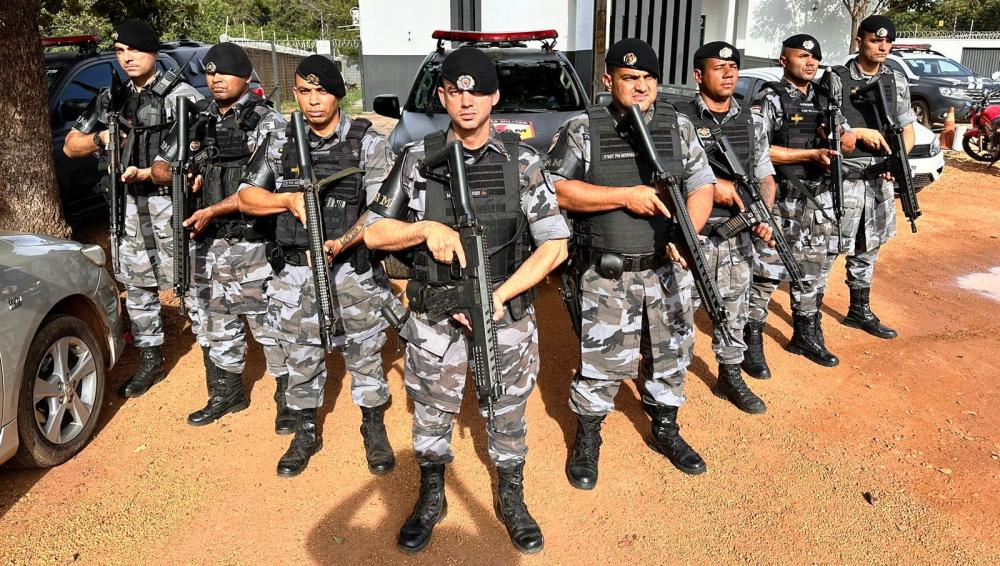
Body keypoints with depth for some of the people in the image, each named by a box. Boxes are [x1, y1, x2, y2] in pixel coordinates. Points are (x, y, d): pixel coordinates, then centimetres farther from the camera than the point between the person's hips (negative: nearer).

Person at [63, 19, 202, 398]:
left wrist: (145, 173, -22)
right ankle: (150, 360, 25)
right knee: (137, 285, 12)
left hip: (170, 203, -6)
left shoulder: (180, 95, -5)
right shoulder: (110, 99, 13)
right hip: (128, 206, 7)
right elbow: (70, 146, 17)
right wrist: (101, 139, -3)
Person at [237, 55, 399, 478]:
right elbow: (247, 196, 6)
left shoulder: (367, 142, -5)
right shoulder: (282, 141, 4)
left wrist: (343, 242, -27)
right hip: (294, 275, 3)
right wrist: (289, 200, -14)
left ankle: (374, 430, 31)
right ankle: (306, 433, 34)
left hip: (353, 272, -2)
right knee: (300, 361, 13)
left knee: (364, 356, 9)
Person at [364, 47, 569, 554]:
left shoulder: (522, 162, -4)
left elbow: (554, 245, -7)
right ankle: (431, 500, 39)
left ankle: (511, 500, 38)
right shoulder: (417, 159, -2)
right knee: (431, 417, 15)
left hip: (507, 315, 0)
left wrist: (498, 298, -15)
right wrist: (428, 229, -17)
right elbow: (374, 231, 2)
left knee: (507, 416, 14)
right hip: (434, 318, 1)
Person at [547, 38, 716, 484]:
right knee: (601, 359, 3)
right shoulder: (582, 129, -5)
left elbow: (702, 185, 6)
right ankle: (587, 440, 26)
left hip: (667, 269, 4)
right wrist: (625, 196, -19)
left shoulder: (679, 126, 6)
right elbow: (557, 189, -12)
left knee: (671, 354, 16)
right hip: (606, 275, -4)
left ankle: (665, 430, 39)